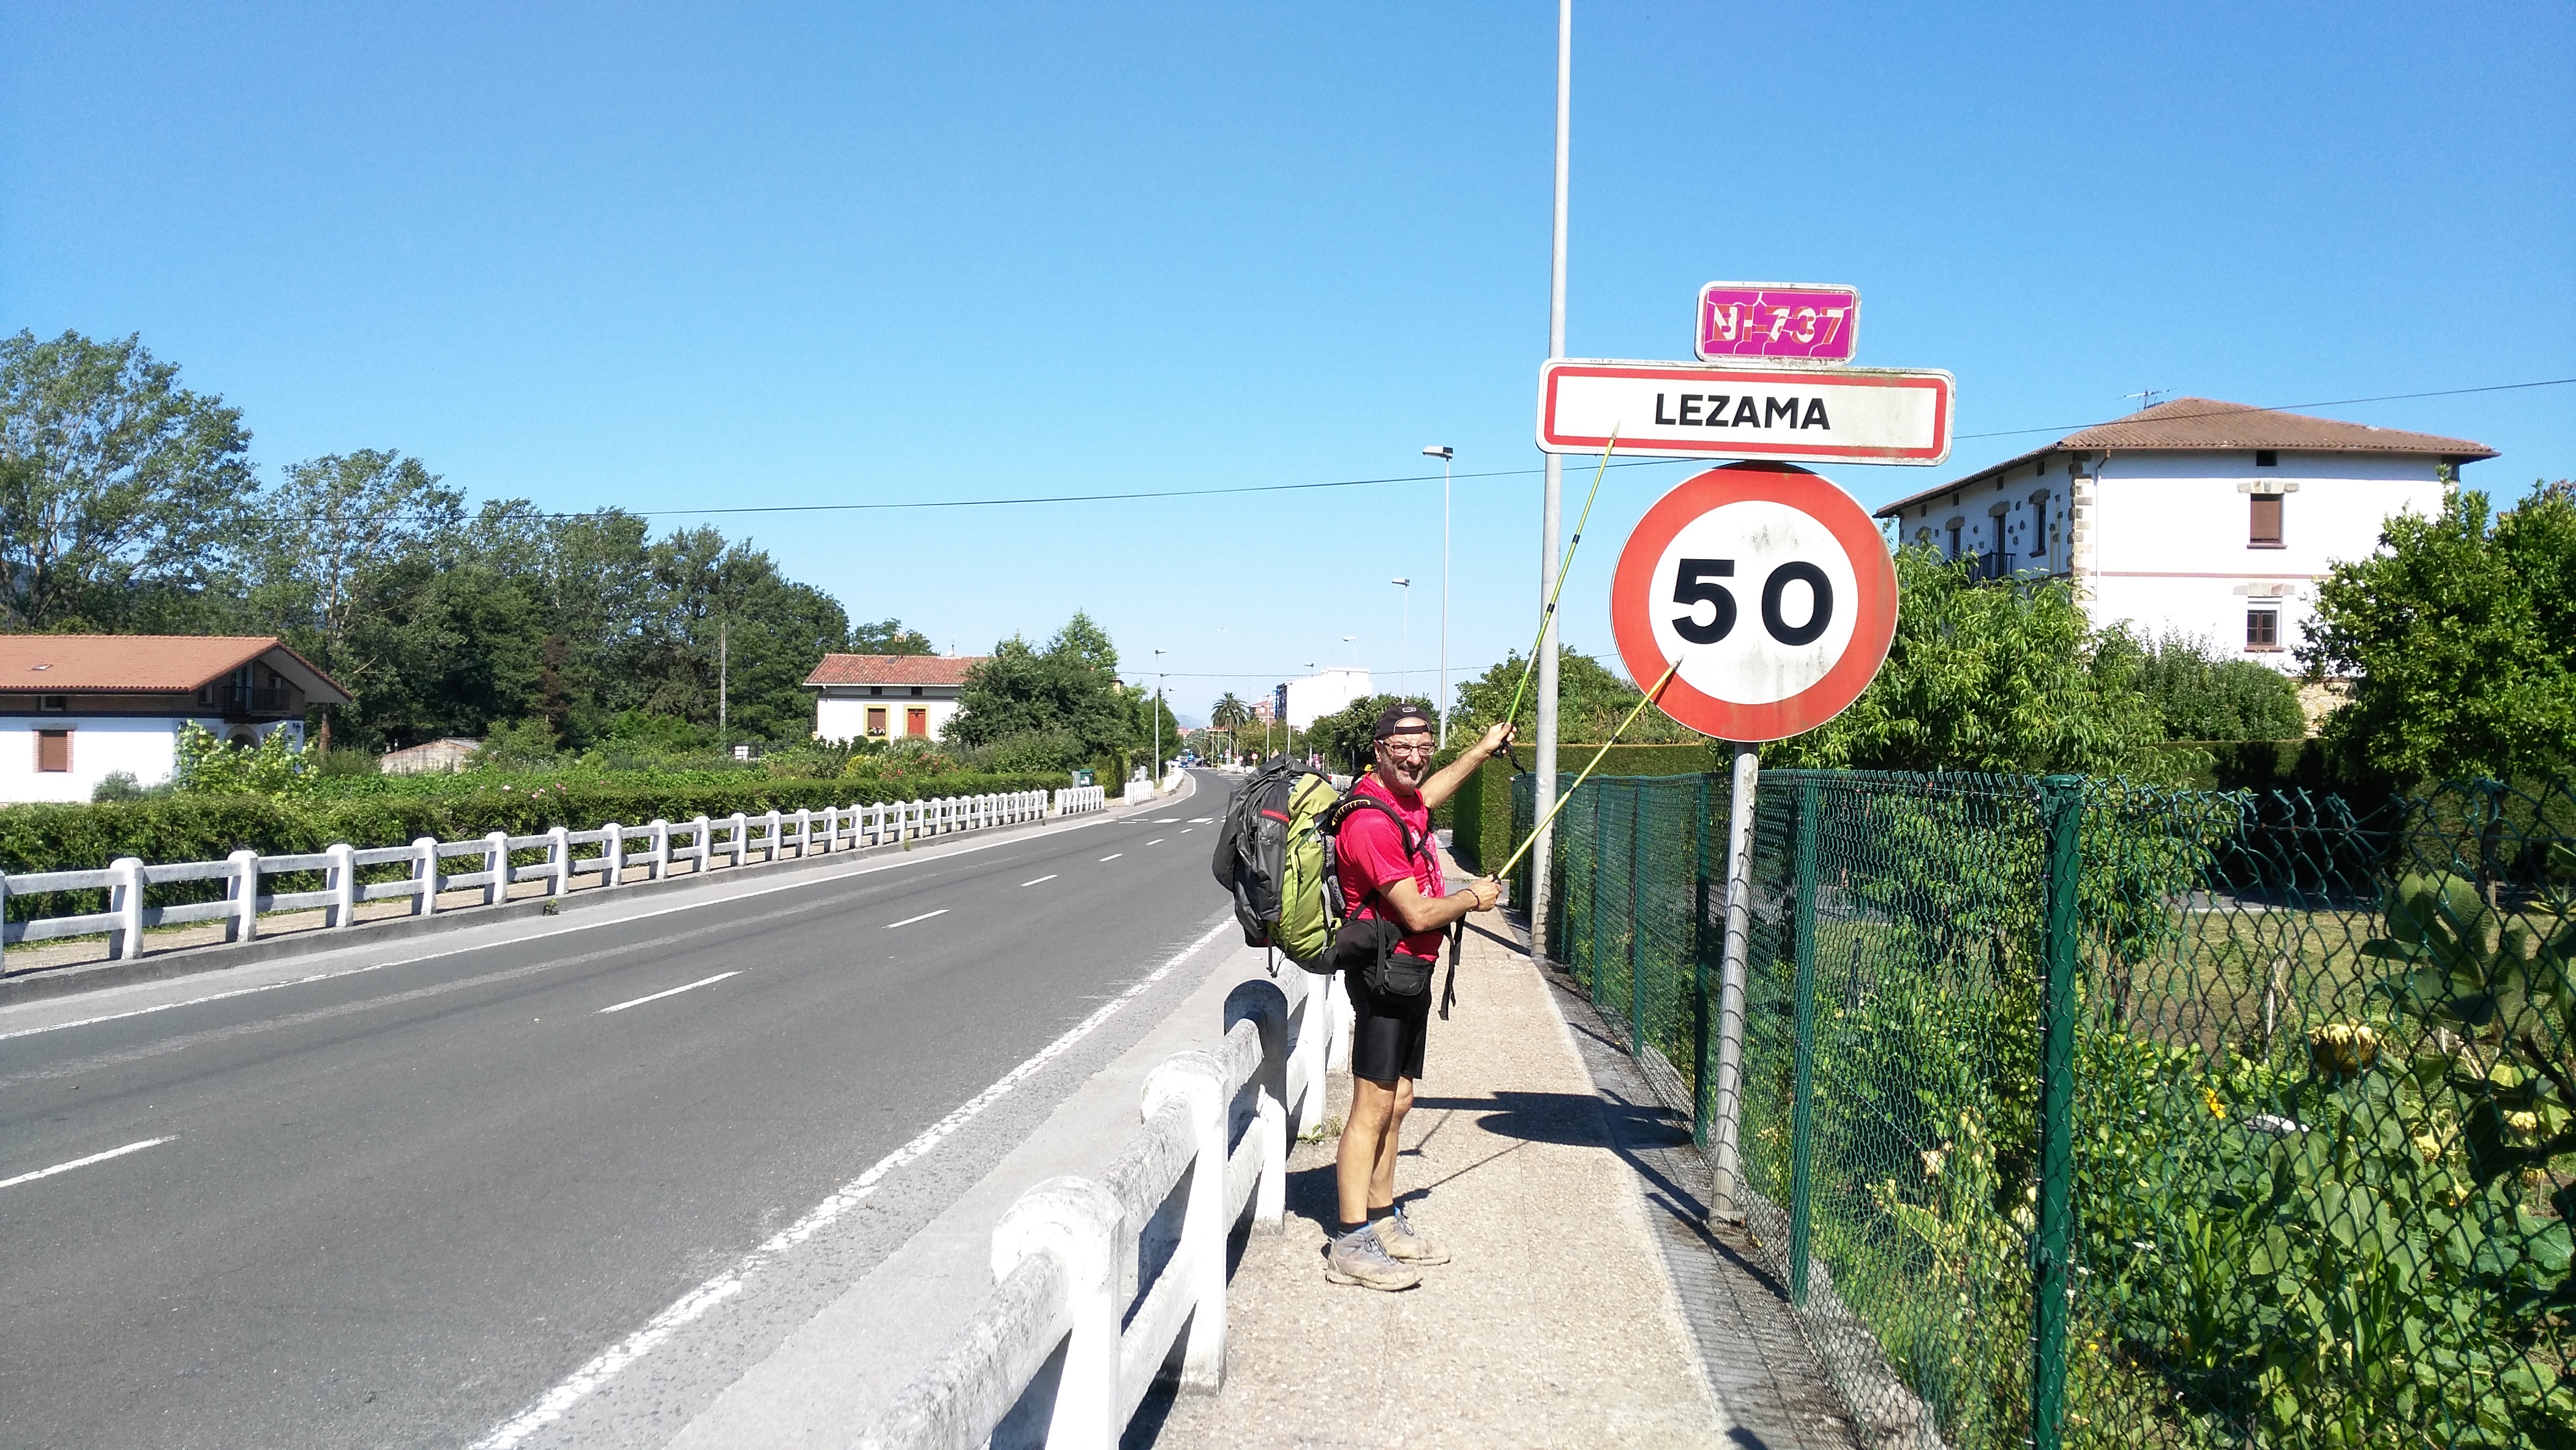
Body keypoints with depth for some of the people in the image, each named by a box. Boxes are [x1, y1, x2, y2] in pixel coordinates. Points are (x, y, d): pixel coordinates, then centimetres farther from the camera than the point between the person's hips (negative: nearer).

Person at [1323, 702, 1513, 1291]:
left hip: (1411, 972, 10)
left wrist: (1482, 750, 43)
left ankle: (1383, 1222, 26)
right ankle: (1350, 1244, -5)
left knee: (1397, 1101, 16)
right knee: (1372, 1107, -8)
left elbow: (1426, 793, 38)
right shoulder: (1371, 822, -22)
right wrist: (1474, 897, -5)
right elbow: (1419, 915, -22)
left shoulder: (1402, 799, 9)